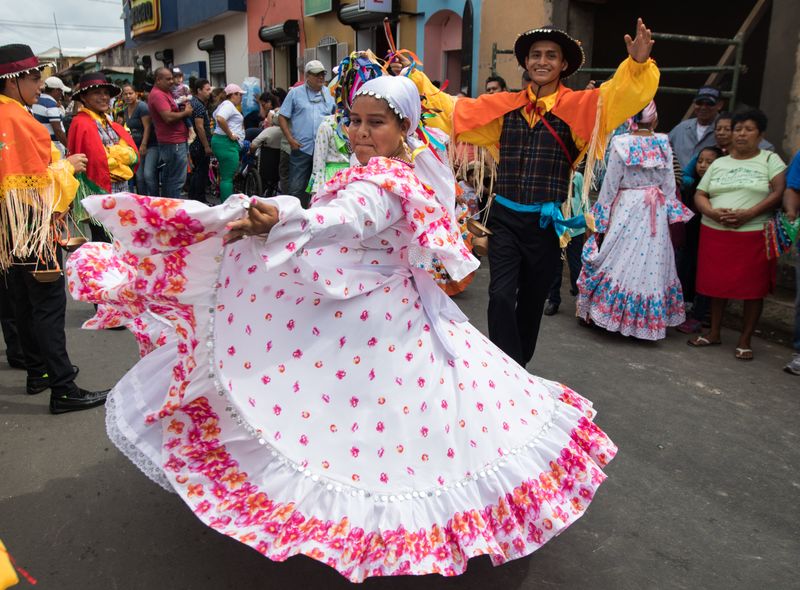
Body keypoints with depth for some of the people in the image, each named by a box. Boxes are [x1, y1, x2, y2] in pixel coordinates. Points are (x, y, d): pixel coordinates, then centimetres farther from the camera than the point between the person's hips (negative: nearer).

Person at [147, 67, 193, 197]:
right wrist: (185, 112, -10)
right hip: (174, 142, -11)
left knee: (167, 178, 16)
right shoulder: (157, 95, -14)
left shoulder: (165, 92, 17)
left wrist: (184, 107, 6)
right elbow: (168, 117, -25)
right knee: (177, 179, -8)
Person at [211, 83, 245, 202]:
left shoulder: (226, 105, 21)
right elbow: (220, 119, -30)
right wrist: (230, 135, -21)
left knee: (226, 176, 14)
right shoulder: (229, 105, -12)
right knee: (228, 177, -10)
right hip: (227, 143, -11)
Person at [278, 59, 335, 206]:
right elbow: (282, 117, 4)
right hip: (301, 148, -3)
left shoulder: (329, 94, 12)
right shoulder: (295, 93, 4)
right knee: (297, 188, -3)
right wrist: (290, 139, -7)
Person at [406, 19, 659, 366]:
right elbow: (452, 109, 13)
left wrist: (638, 64, -40)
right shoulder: (504, 106, 4)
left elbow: (619, 95, -20)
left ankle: (516, 370, 35)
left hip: (547, 221, -1)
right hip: (505, 218, 1)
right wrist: (417, 79, 12)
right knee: (501, 297, -12)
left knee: (532, 301, 14)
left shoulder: (579, 106, -4)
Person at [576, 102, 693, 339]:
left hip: (626, 207, -2)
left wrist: (602, 213, 4)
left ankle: (612, 312, 14)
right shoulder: (663, 143, -1)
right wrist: (670, 212, 12)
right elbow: (669, 182, 3)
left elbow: (611, 182, -5)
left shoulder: (621, 143, -9)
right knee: (651, 261, 9)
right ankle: (646, 319, 16)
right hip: (656, 212, 2)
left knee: (620, 258, 7)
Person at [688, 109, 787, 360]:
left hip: (754, 234, -3)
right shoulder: (719, 163, 15)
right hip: (715, 232, 3)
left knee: (752, 288, -1)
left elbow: (779, 192, -7)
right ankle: (715, 332, 20)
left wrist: (748, 213, -19)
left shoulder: (770, 160, 5)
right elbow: (699, 195, 9)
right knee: (716, 283, 6)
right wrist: (713, 212, -12)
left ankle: (745, 340, 9)